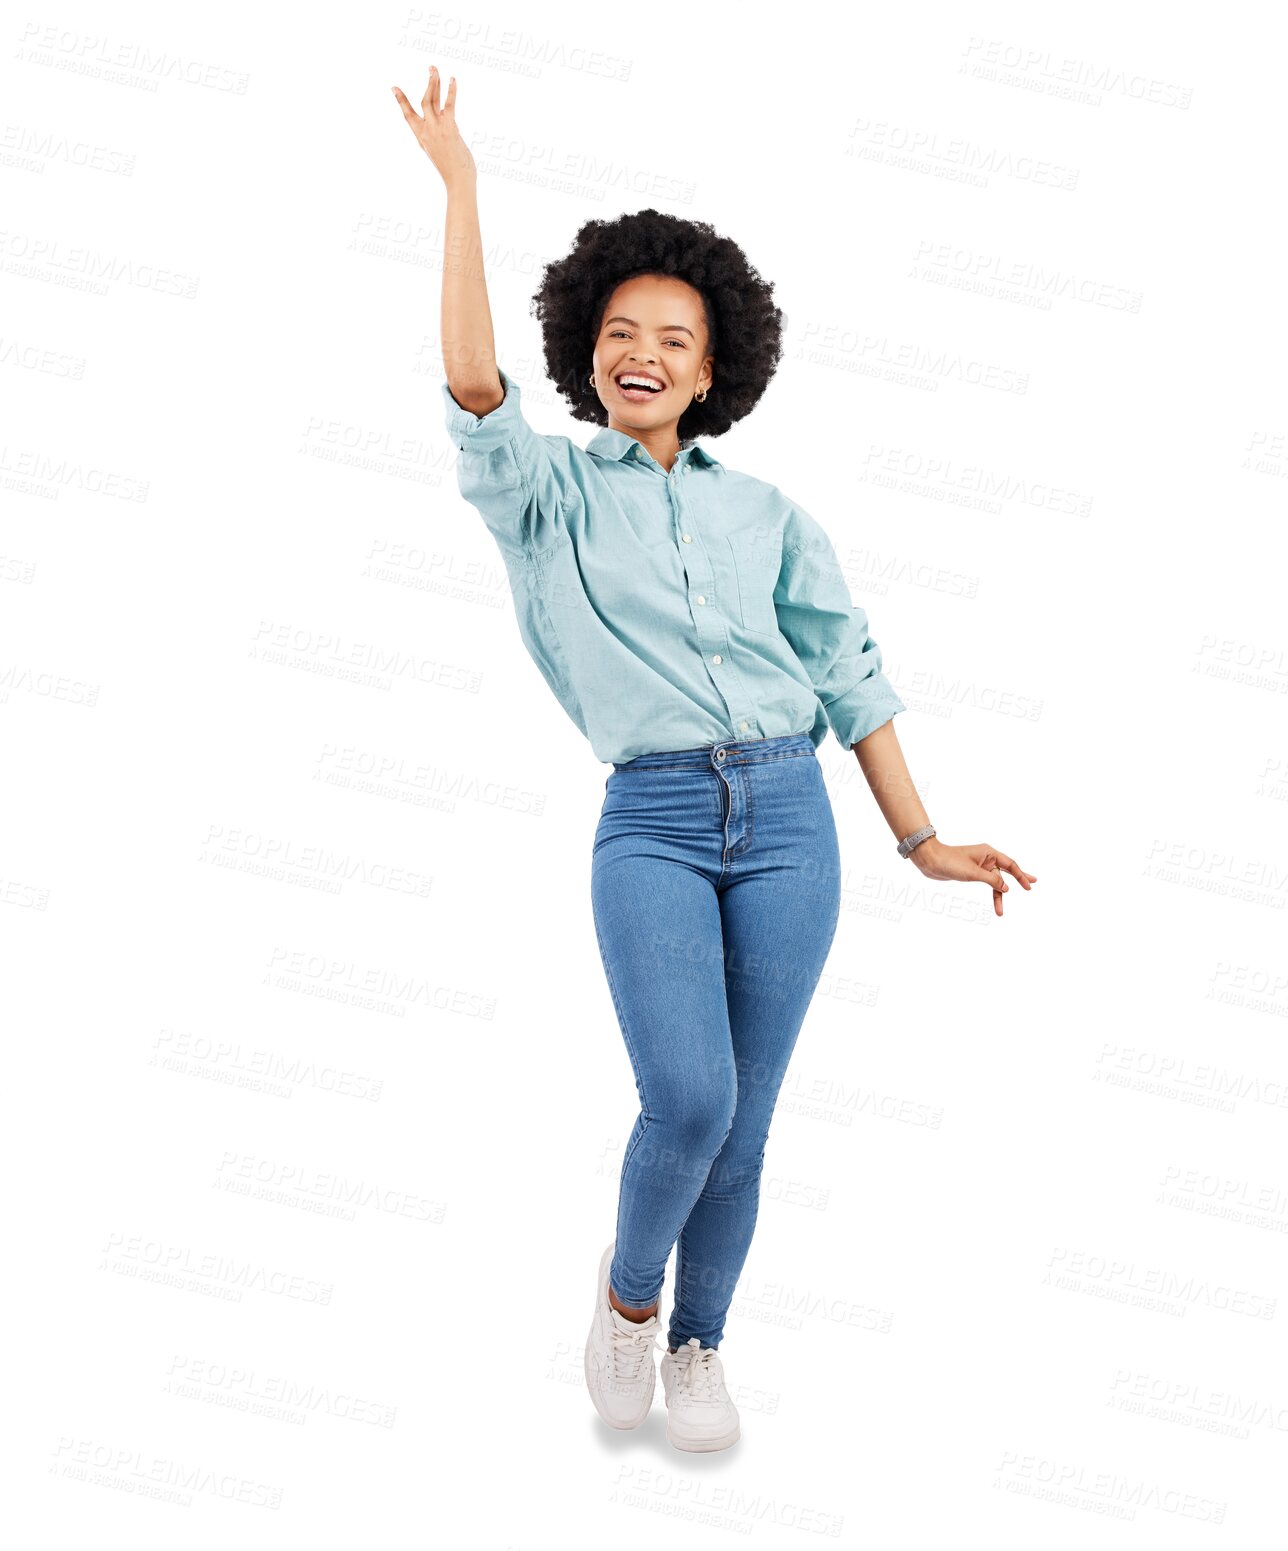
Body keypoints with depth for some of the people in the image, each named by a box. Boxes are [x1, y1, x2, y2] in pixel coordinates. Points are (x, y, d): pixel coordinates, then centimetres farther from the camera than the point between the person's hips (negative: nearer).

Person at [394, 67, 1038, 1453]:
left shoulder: (764, 512, 13)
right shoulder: (547, 493, 8)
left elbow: (848, 669, 12)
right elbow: (474, 385, -12)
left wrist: (918, 838, 9)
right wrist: (460, 190, -10)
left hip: (788, 817, 3)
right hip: (652, 825, -2)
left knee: (741, 1118, 5)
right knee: (688, 1100, -17)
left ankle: (698, 1342, 29)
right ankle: (627, 1290, 14)